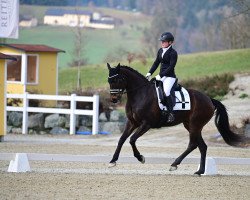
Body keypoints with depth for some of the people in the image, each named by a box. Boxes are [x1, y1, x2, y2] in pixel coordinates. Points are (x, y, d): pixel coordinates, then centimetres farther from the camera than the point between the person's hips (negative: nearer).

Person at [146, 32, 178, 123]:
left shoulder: (173, 53, -12)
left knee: (165, 91, -29)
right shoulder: (160, 51, 11)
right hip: (161, 76, 9)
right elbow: (156, 63, 17)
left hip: (170, 77, -9)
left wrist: (161, 75, -22)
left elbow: (171, 67, -17)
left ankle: (171, 113, -26)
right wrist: (150, 73, 5)